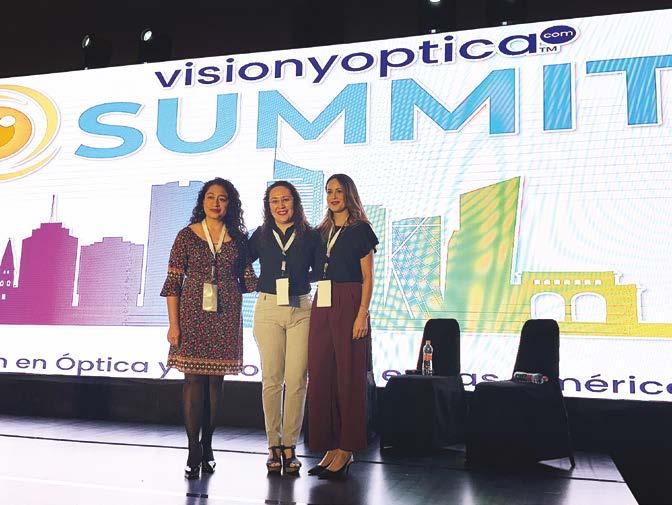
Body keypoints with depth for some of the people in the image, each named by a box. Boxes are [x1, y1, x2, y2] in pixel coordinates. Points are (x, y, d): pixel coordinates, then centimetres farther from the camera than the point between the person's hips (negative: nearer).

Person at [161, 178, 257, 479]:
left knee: (216, 378, 5)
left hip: (226, 316, 2)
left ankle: (207, 446, 17)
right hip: (193, 313, -2)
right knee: (194, 378, -4)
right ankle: (194, 451, 3)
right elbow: (173, 282, 0)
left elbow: (248, 280, 14)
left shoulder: (238, 238, 8)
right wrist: (173, 324, -5)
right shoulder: (187, 236, 3)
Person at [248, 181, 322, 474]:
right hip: (268, 309, 1)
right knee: (271, 379, 1)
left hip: (301, 310, -1)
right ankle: (274, 445, 10)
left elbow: (320, 272, 9)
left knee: (296, 380, -3)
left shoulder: (310, 236, 5)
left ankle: (290, 446, 7)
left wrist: (296, 278, 0)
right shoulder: (260, 236, 9)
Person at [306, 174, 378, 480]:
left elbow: (368, 277, -5)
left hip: (349, 306, -6)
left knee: (348, 376, -2)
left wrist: (362, 315, -14)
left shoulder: (360, 230, 0)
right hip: (322, 306, 6)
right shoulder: (322, 232, 17)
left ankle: (346, 450, 6)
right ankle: (330, 447, 14)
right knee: (320, 375, 4)